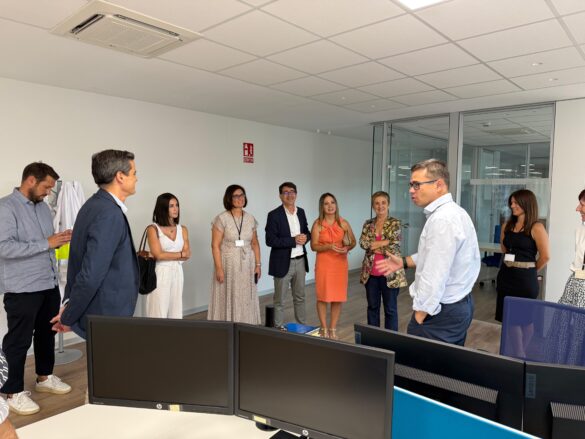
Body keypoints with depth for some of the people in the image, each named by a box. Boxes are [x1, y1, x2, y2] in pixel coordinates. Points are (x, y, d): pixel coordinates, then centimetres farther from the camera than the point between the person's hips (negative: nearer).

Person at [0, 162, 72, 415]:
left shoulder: (43, 207, 11)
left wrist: (59, 241, -1)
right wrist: (46, 243, -24)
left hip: (49, 284, 8)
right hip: (22, 289, -8)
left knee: (47, 333, 19)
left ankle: (44, 377, 35)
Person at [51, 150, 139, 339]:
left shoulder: (96, 205, 7)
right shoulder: (109, 214, -23)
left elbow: (81, 262, 12)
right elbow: (91, 275, -26)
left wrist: (69, 306, 13)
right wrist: (68, 318, -13)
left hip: (99, 313, 9)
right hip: (107, 317, -9)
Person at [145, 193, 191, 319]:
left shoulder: (182, 229, 8)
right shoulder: (153, 229, -6)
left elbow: (188, 254, 2)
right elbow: (158, 255, -13)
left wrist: (167, 255, -10)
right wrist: (180, 254, -4)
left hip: (177, 273, 5)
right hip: (160, 274, -5)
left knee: (176, 311, 9)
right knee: (159, 311, -1)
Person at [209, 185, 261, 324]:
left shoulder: (250, 219, 6)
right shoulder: (222, 218, -8)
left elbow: (255, 243, 11)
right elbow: (215, 245, -10)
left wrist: (258, 264, 6)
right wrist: (219, 268, -15)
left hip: (247, 264, 4)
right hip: (228, 264, -4)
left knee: (247, 299, 9)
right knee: (228, 299, 2)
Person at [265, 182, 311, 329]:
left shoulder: (301, 212, 8)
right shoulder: (274, 215, -11)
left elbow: (307, 232, 16)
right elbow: (270, 240, -17)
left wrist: (305, 237, -8)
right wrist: (294, 240, -21)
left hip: (300, 261, 6)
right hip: (283, 263, -5)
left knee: (300, 297, 18)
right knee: (279, 300, 7)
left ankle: (303, 326, 31)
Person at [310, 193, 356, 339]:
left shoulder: (343, 223, 2)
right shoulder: (317, 224, -4)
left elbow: (353, 241, 9)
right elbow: (314, 246, -6)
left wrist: (347, 248, -12)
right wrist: (329, 246, -21)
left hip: (340, 263, 2)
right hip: (324, 263, -2)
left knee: (338, 297, 6)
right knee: (323, 296, 3)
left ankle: (333, 329, 19)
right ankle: (324, 329, 18)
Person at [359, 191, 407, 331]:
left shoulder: (395, 223, -4)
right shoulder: (368, 224, 7)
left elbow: (394, 247, -13)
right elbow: (363, 243, -7)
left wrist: (373, 246, -9)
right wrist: (384, 242, -16)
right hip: (371, 272, 4)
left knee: (390, 309, 7)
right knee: (372, 307, 15)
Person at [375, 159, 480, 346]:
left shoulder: (442, 219, -23)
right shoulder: (452, 211, 10)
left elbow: (434, 278, -26)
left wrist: (419, 318, -19)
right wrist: (404, 262, 16)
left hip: (440, 311, -10)